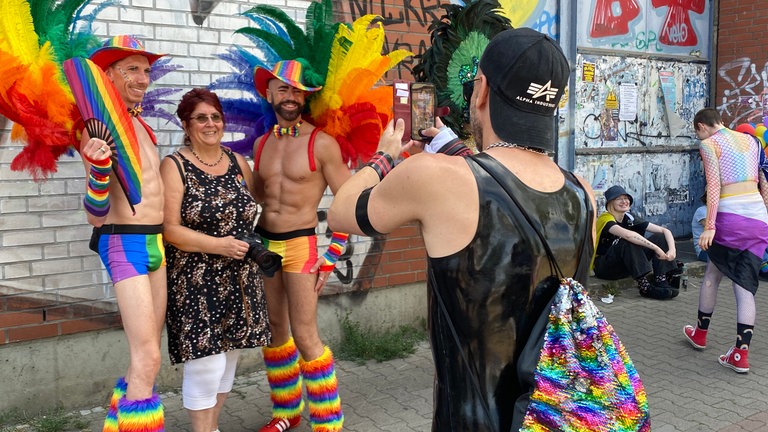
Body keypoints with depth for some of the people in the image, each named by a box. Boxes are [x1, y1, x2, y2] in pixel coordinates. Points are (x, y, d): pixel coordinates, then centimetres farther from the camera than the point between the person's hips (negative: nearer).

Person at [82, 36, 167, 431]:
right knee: (147, 360, -10)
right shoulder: (99, 131, -14)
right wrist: (98, 169, -31)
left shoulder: (139, 123, 10)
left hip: (155, 244, 9)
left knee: (144, 359, 14)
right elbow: (94, 215, -15)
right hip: (125, 245, -9)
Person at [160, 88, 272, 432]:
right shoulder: (174, 167, -6)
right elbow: (168, 229, -13)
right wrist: (217, 245, -19)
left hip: (239, 279, 6)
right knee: (205, 364, -6)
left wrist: (250, 243, 4)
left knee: (227, 358, 14)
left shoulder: (238, 163, 10)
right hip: (196, 281, -5)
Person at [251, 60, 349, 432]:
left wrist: (332, 256, -12)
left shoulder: (322, 143, -10)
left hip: (300, 244, -6)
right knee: (273, 329, 13)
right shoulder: (261, 144, 8)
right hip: (263, 242, 6)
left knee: (305, 337, -6)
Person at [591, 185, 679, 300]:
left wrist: (672, 249, -21)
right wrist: (656, 248, -37)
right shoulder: (605, 218, -18)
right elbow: (627, 234, -38)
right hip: (603, 267, -7)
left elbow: (665, 231, -1)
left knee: (660, 237, -5)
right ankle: (645, 287, -34)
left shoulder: (630, 218, 2)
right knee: (627, 242, -35)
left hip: (626, 266, 7)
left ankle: (661, 281, -21)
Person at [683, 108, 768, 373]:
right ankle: (741, 354, 1)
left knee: (712, 275, 16)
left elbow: (714, 185, -12)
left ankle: (700, 334, 33)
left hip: (731, 216, -5)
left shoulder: (709, 144, -1)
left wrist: (709, 227, -15)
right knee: (746, 285, 5)